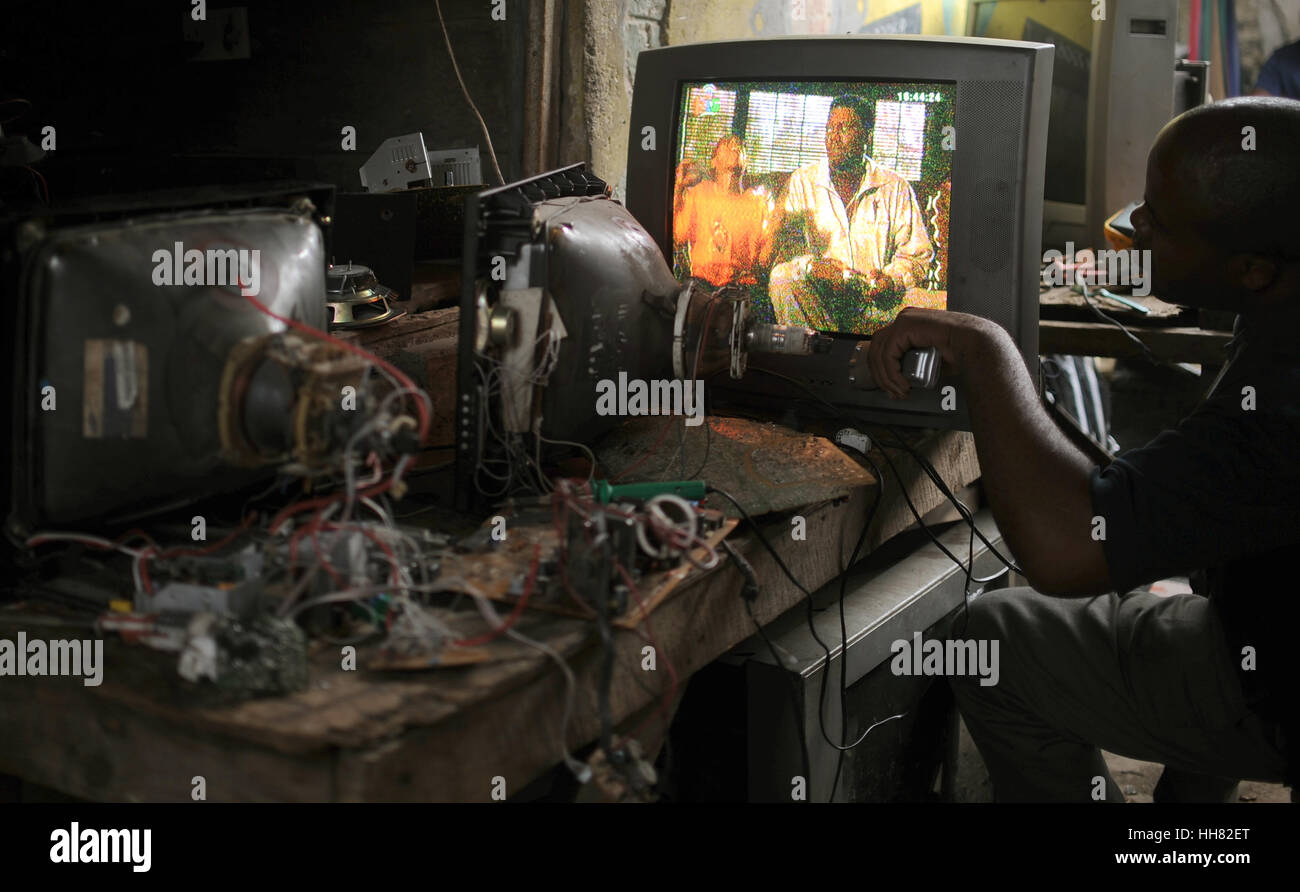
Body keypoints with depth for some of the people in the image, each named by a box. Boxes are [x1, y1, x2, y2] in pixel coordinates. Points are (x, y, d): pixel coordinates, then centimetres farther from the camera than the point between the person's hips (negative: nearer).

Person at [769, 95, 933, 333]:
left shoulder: (895, 188, 8)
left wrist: (891, 279, -16)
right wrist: (812, 266, -23)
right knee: (782, 277, -30)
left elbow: (917, 254, 6)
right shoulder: (803, 181, 8)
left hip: (876, 300, 0)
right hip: (817, 298, 0)